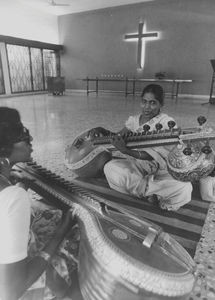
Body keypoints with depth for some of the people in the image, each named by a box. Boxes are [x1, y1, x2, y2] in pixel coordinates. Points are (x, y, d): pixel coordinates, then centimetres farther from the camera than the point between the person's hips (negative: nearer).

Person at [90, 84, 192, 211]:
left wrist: (126, 150, -34)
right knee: (110, 168, -23)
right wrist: (102, 130, -9)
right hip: (136, 166, 5)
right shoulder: (134, 120, 5)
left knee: (184, 188, -31)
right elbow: (118, 136, 10)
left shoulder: (167, 123, -12)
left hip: (160, 171, -4)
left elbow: (154, 155, -21)